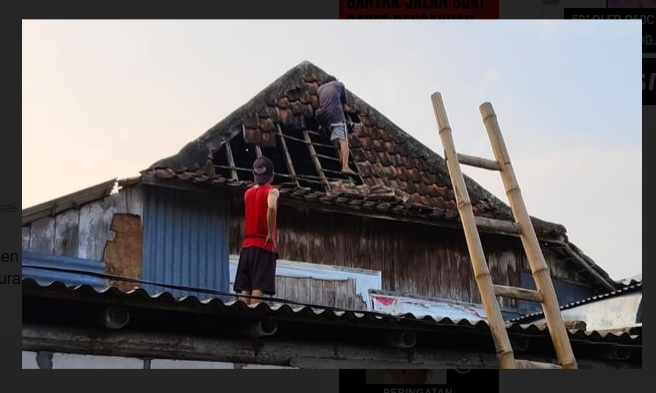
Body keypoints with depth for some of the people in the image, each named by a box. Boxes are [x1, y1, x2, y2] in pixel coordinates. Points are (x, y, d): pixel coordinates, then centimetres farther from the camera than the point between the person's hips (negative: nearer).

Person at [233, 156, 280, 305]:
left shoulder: (248, 193, 14)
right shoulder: (272, 191, -4)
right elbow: (271, 208, -26)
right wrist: (271, 235, -20)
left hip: (247, 244, 5)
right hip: (264, 244, -5)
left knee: (244, 288, 3)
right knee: (258, 287, -11)